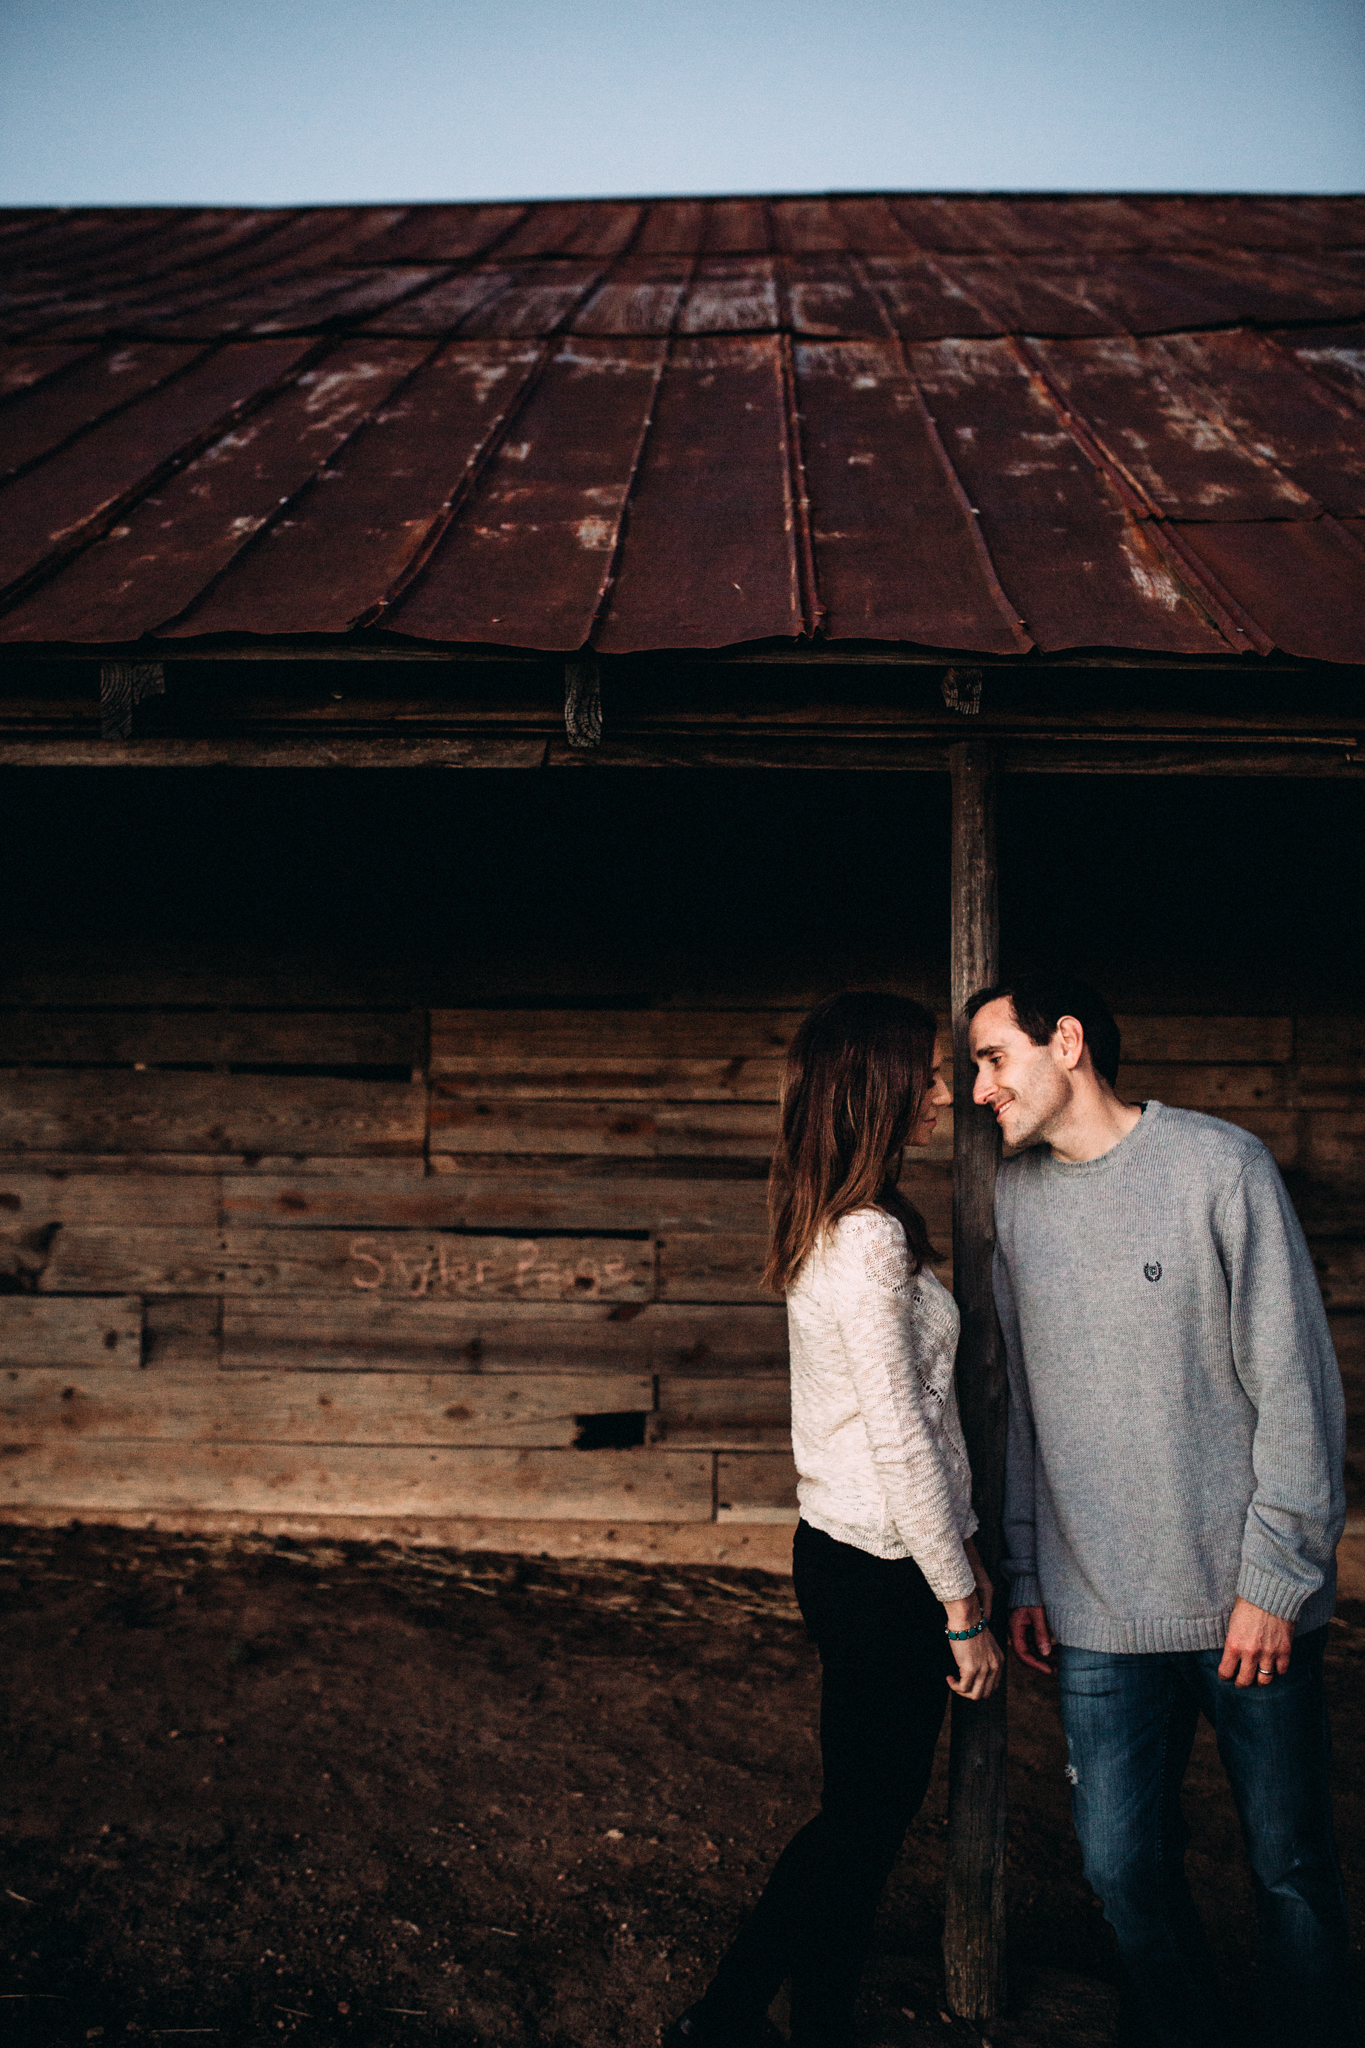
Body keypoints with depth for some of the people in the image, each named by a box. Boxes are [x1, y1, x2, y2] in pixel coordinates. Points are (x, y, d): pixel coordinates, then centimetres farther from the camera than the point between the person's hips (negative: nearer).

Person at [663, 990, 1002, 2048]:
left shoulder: (839, 1226, 10)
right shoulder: (870, 1238, -21)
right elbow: (898, 1438, -22)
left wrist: (957, 1554, 17)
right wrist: (962, 1607, -16)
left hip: (853, 1554, 9)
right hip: (883, 1574, -9)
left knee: (874, 1808, 17)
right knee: (865, 1814, 5)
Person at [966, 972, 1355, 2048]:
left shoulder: (1221, 1164, -7)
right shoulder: (1012, 1196, 7)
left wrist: (1275, 1577, -9)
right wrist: (1022, 1573, 10)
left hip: (1252, 1604, -3)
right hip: (1100, 1615, 3)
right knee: (1123, 1865, 6)